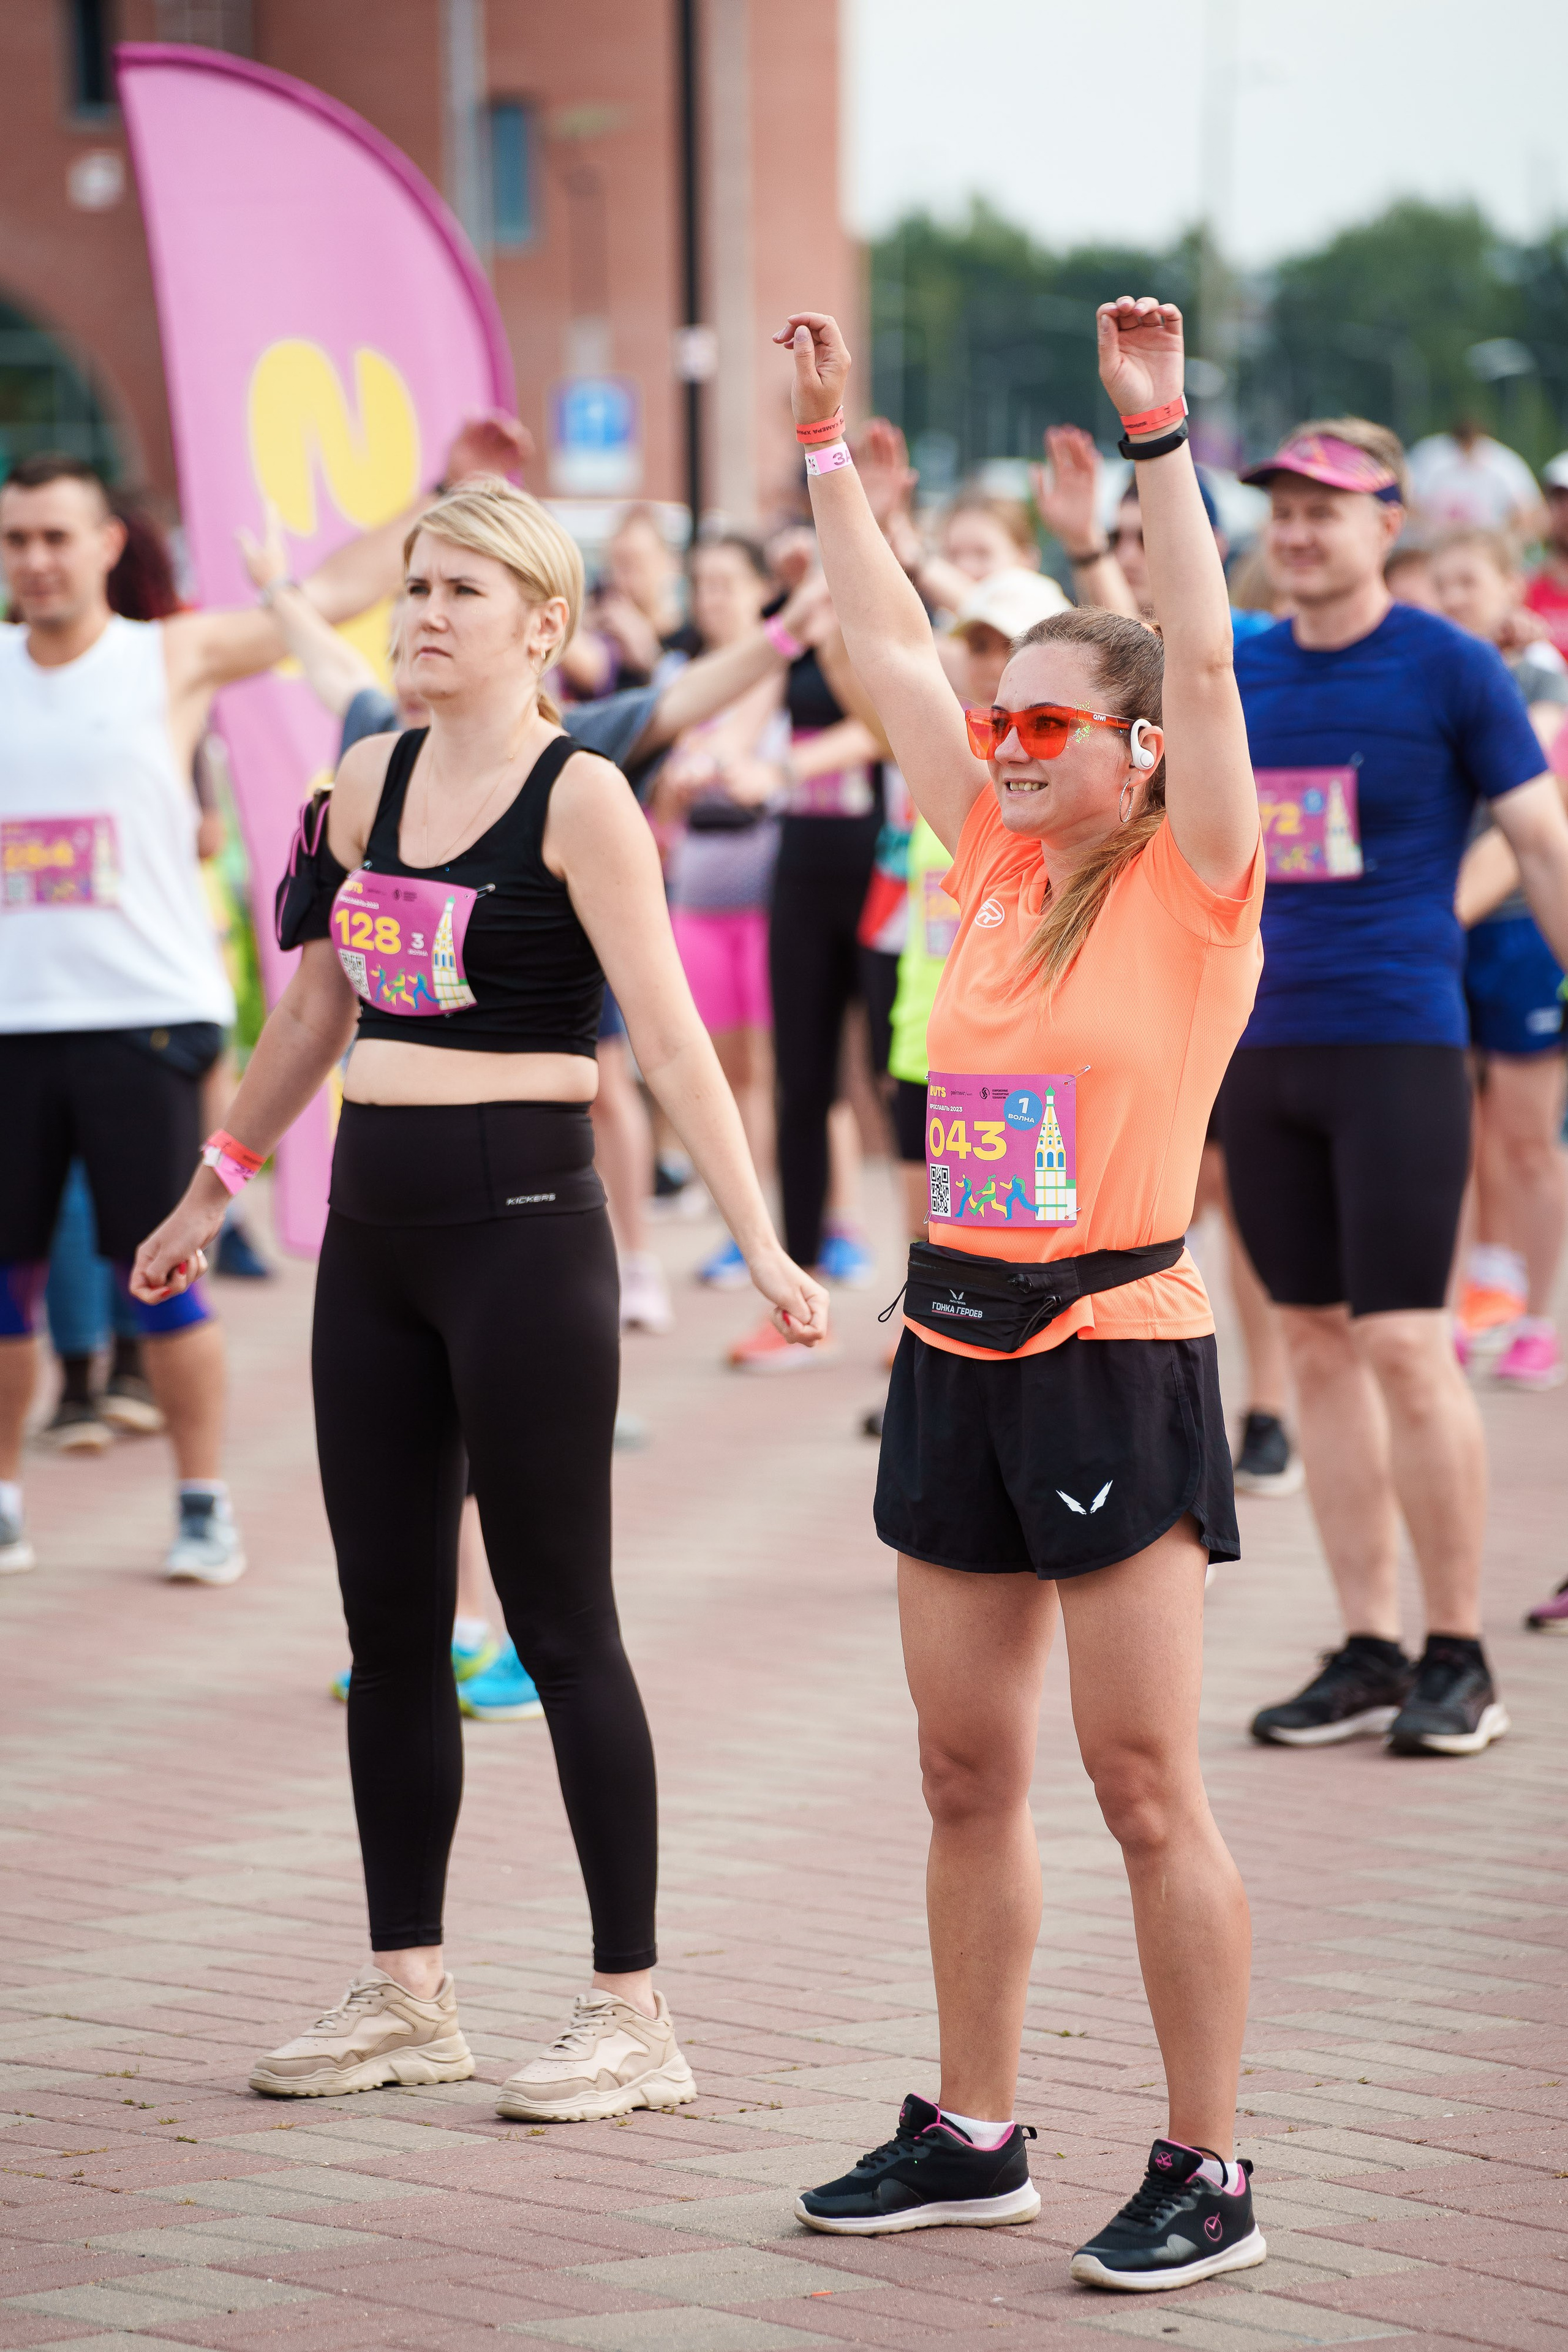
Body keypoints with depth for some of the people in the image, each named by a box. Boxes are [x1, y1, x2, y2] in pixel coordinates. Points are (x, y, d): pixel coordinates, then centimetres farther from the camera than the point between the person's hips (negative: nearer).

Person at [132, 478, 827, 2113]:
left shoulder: (579, 798, -9)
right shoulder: (370, 783, 11)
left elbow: (669, 1038, -14)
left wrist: (759, 1241, -22)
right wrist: (210, 1193, 28)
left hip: (521, 1214, -7)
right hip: (375, 1225, 7)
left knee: (560, 1623, -3)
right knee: (388, 1621, 10)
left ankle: (632, 2015, 5)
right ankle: (404, 1995, 20)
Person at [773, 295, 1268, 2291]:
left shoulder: (1193, 892, -6)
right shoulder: (994, 868, 10)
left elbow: (1203, 658, -18)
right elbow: (888, 648, 13)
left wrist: (1156, 439, -22)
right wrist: (827, 445, 12)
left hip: (1115, 1353, -7)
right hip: (957, 1349, 7)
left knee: (1143, 1782, -4)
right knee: (965, 1773, 12)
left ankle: (1205, 2175, 4)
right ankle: (972, 2135, 23)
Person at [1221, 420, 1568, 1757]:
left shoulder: (1449, 669, -4)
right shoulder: (1238, 675, 10)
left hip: (1398, 1045, -5)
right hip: (1262, 1046, 5)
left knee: (1404, 1346, -8)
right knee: (1318, 1348, 6)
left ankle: (1459, 1660, 3)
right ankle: (1368, 1655, 13)